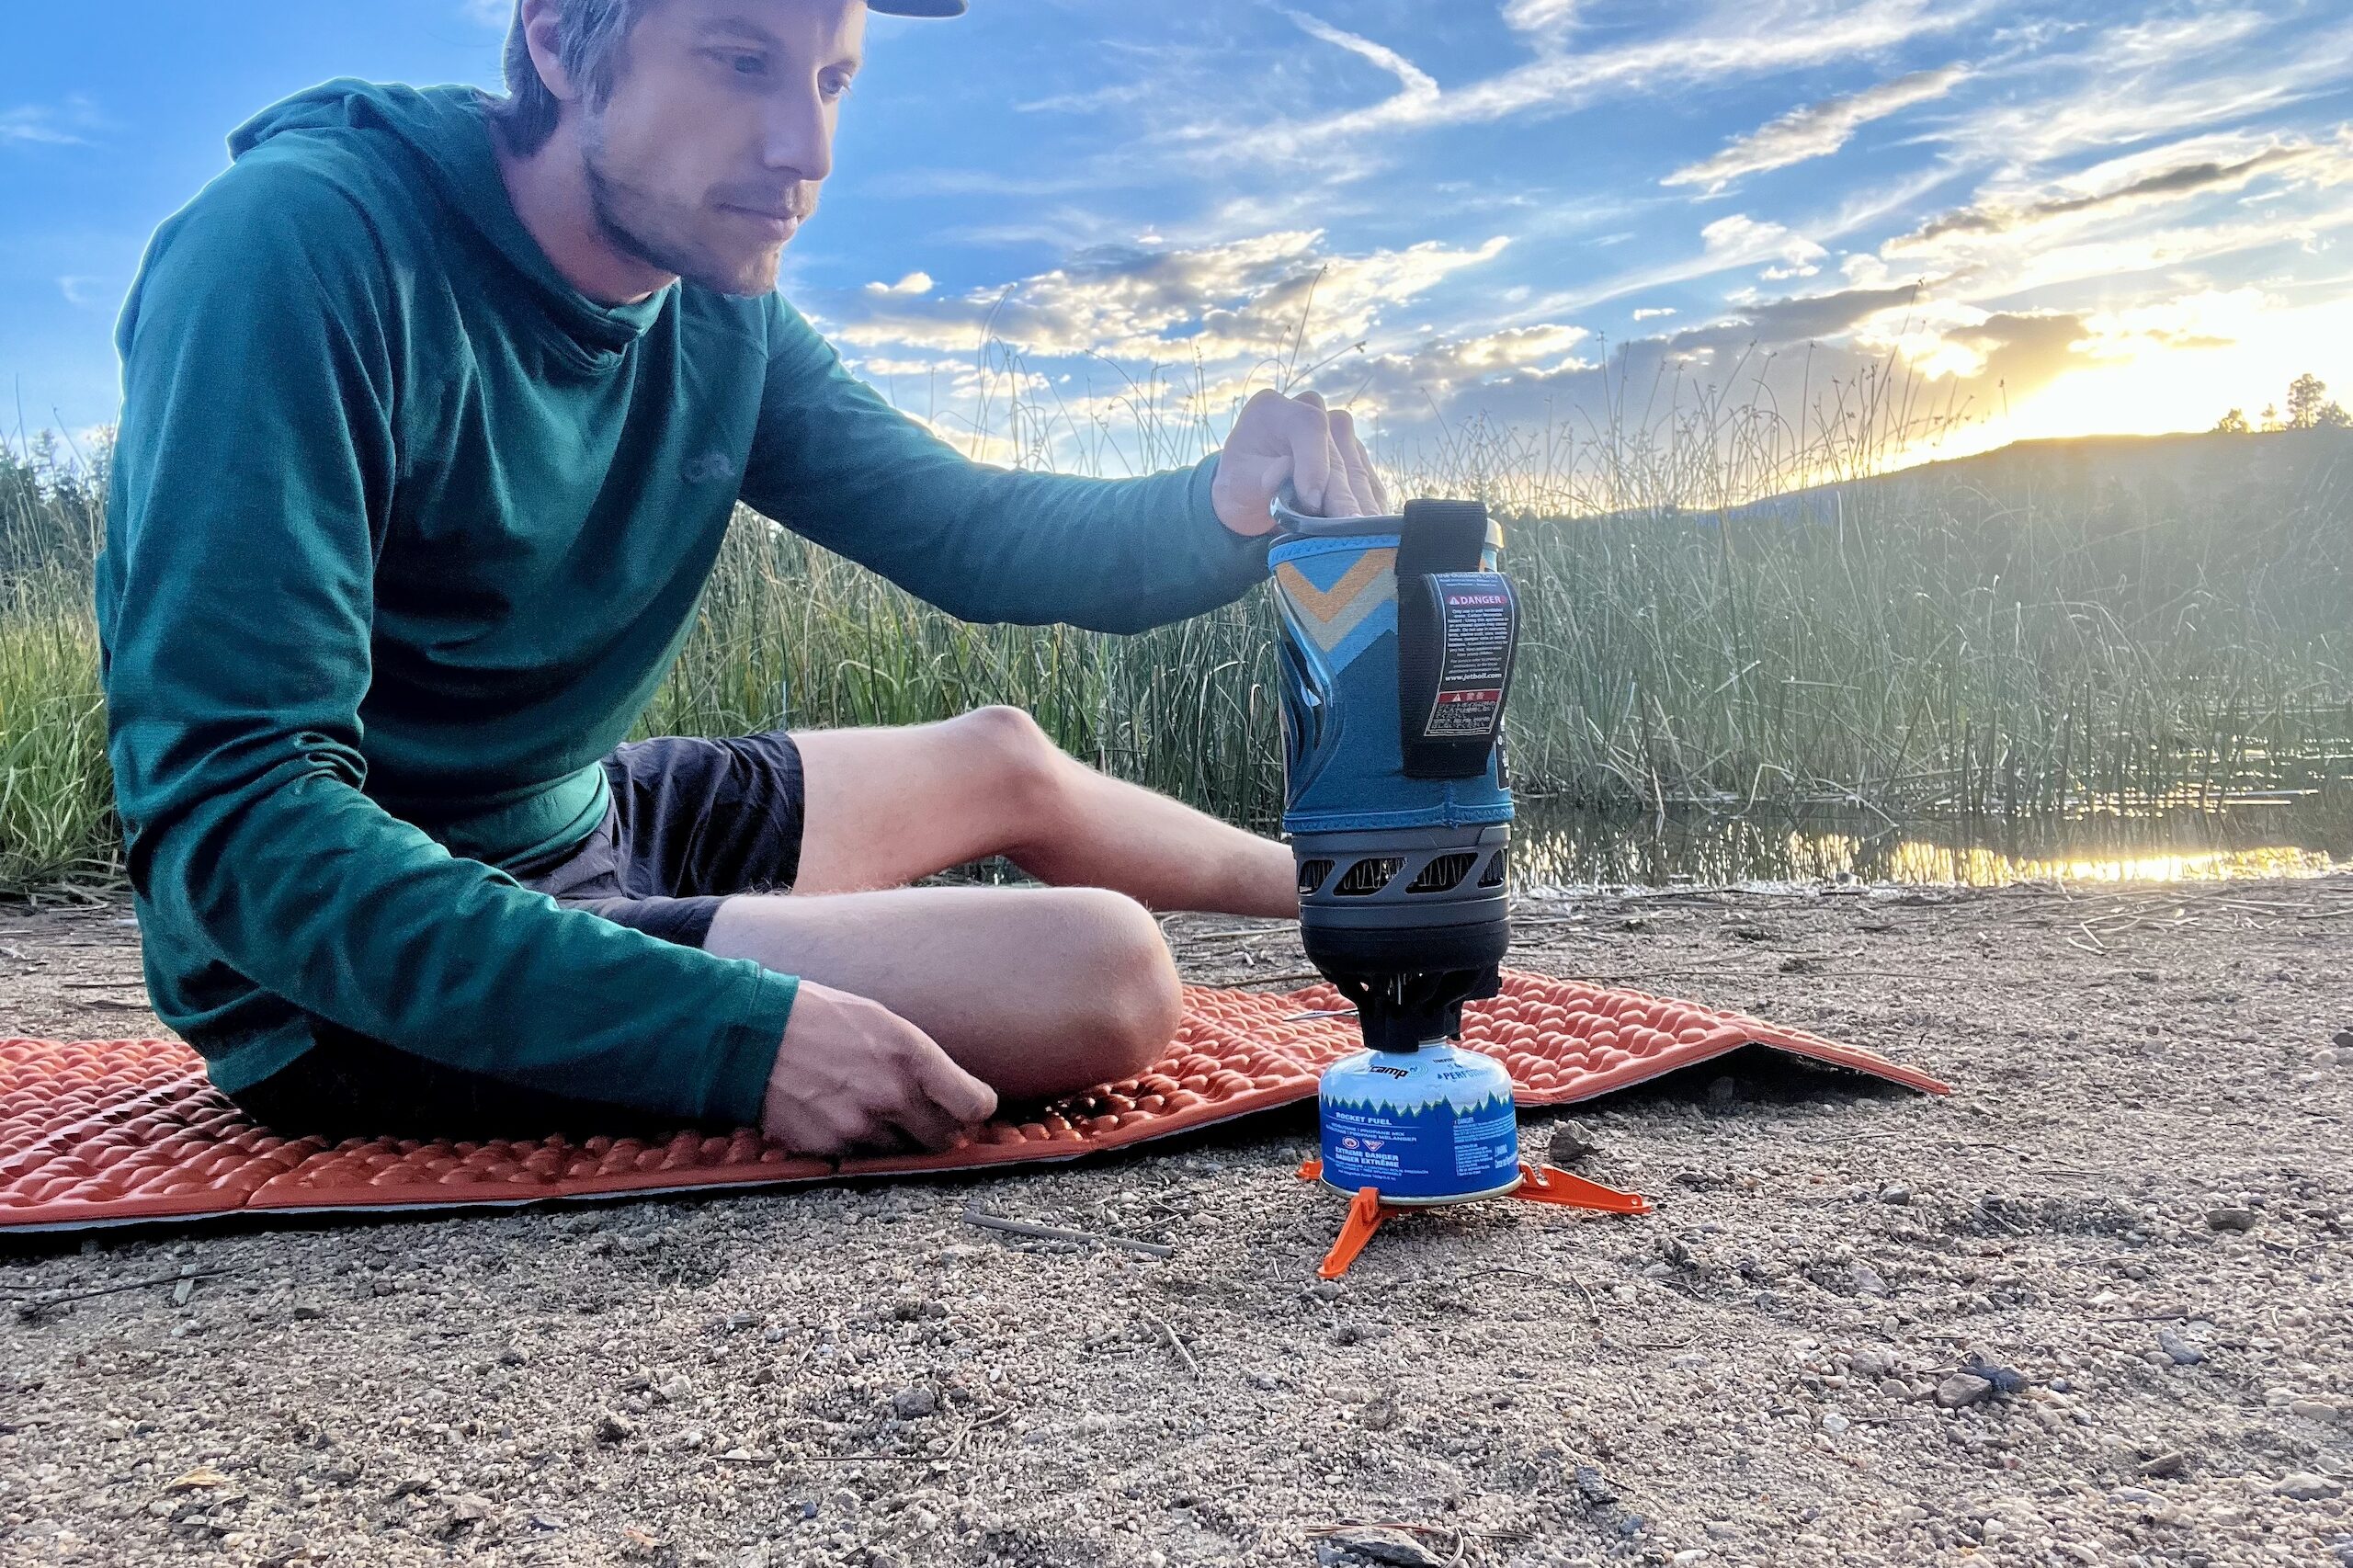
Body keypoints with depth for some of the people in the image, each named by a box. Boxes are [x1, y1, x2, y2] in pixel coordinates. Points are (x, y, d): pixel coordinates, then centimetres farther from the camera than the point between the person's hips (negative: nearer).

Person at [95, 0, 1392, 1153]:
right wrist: (739, 1035, -37)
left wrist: (1222, 509, -18)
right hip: (370, 988, -8)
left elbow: (977, 535, 4)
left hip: (575, 833, 8)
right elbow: (228, 820, -31)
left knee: (1003, 762, 20)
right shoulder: (301, 241, -25)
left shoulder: (719, 320, -3)